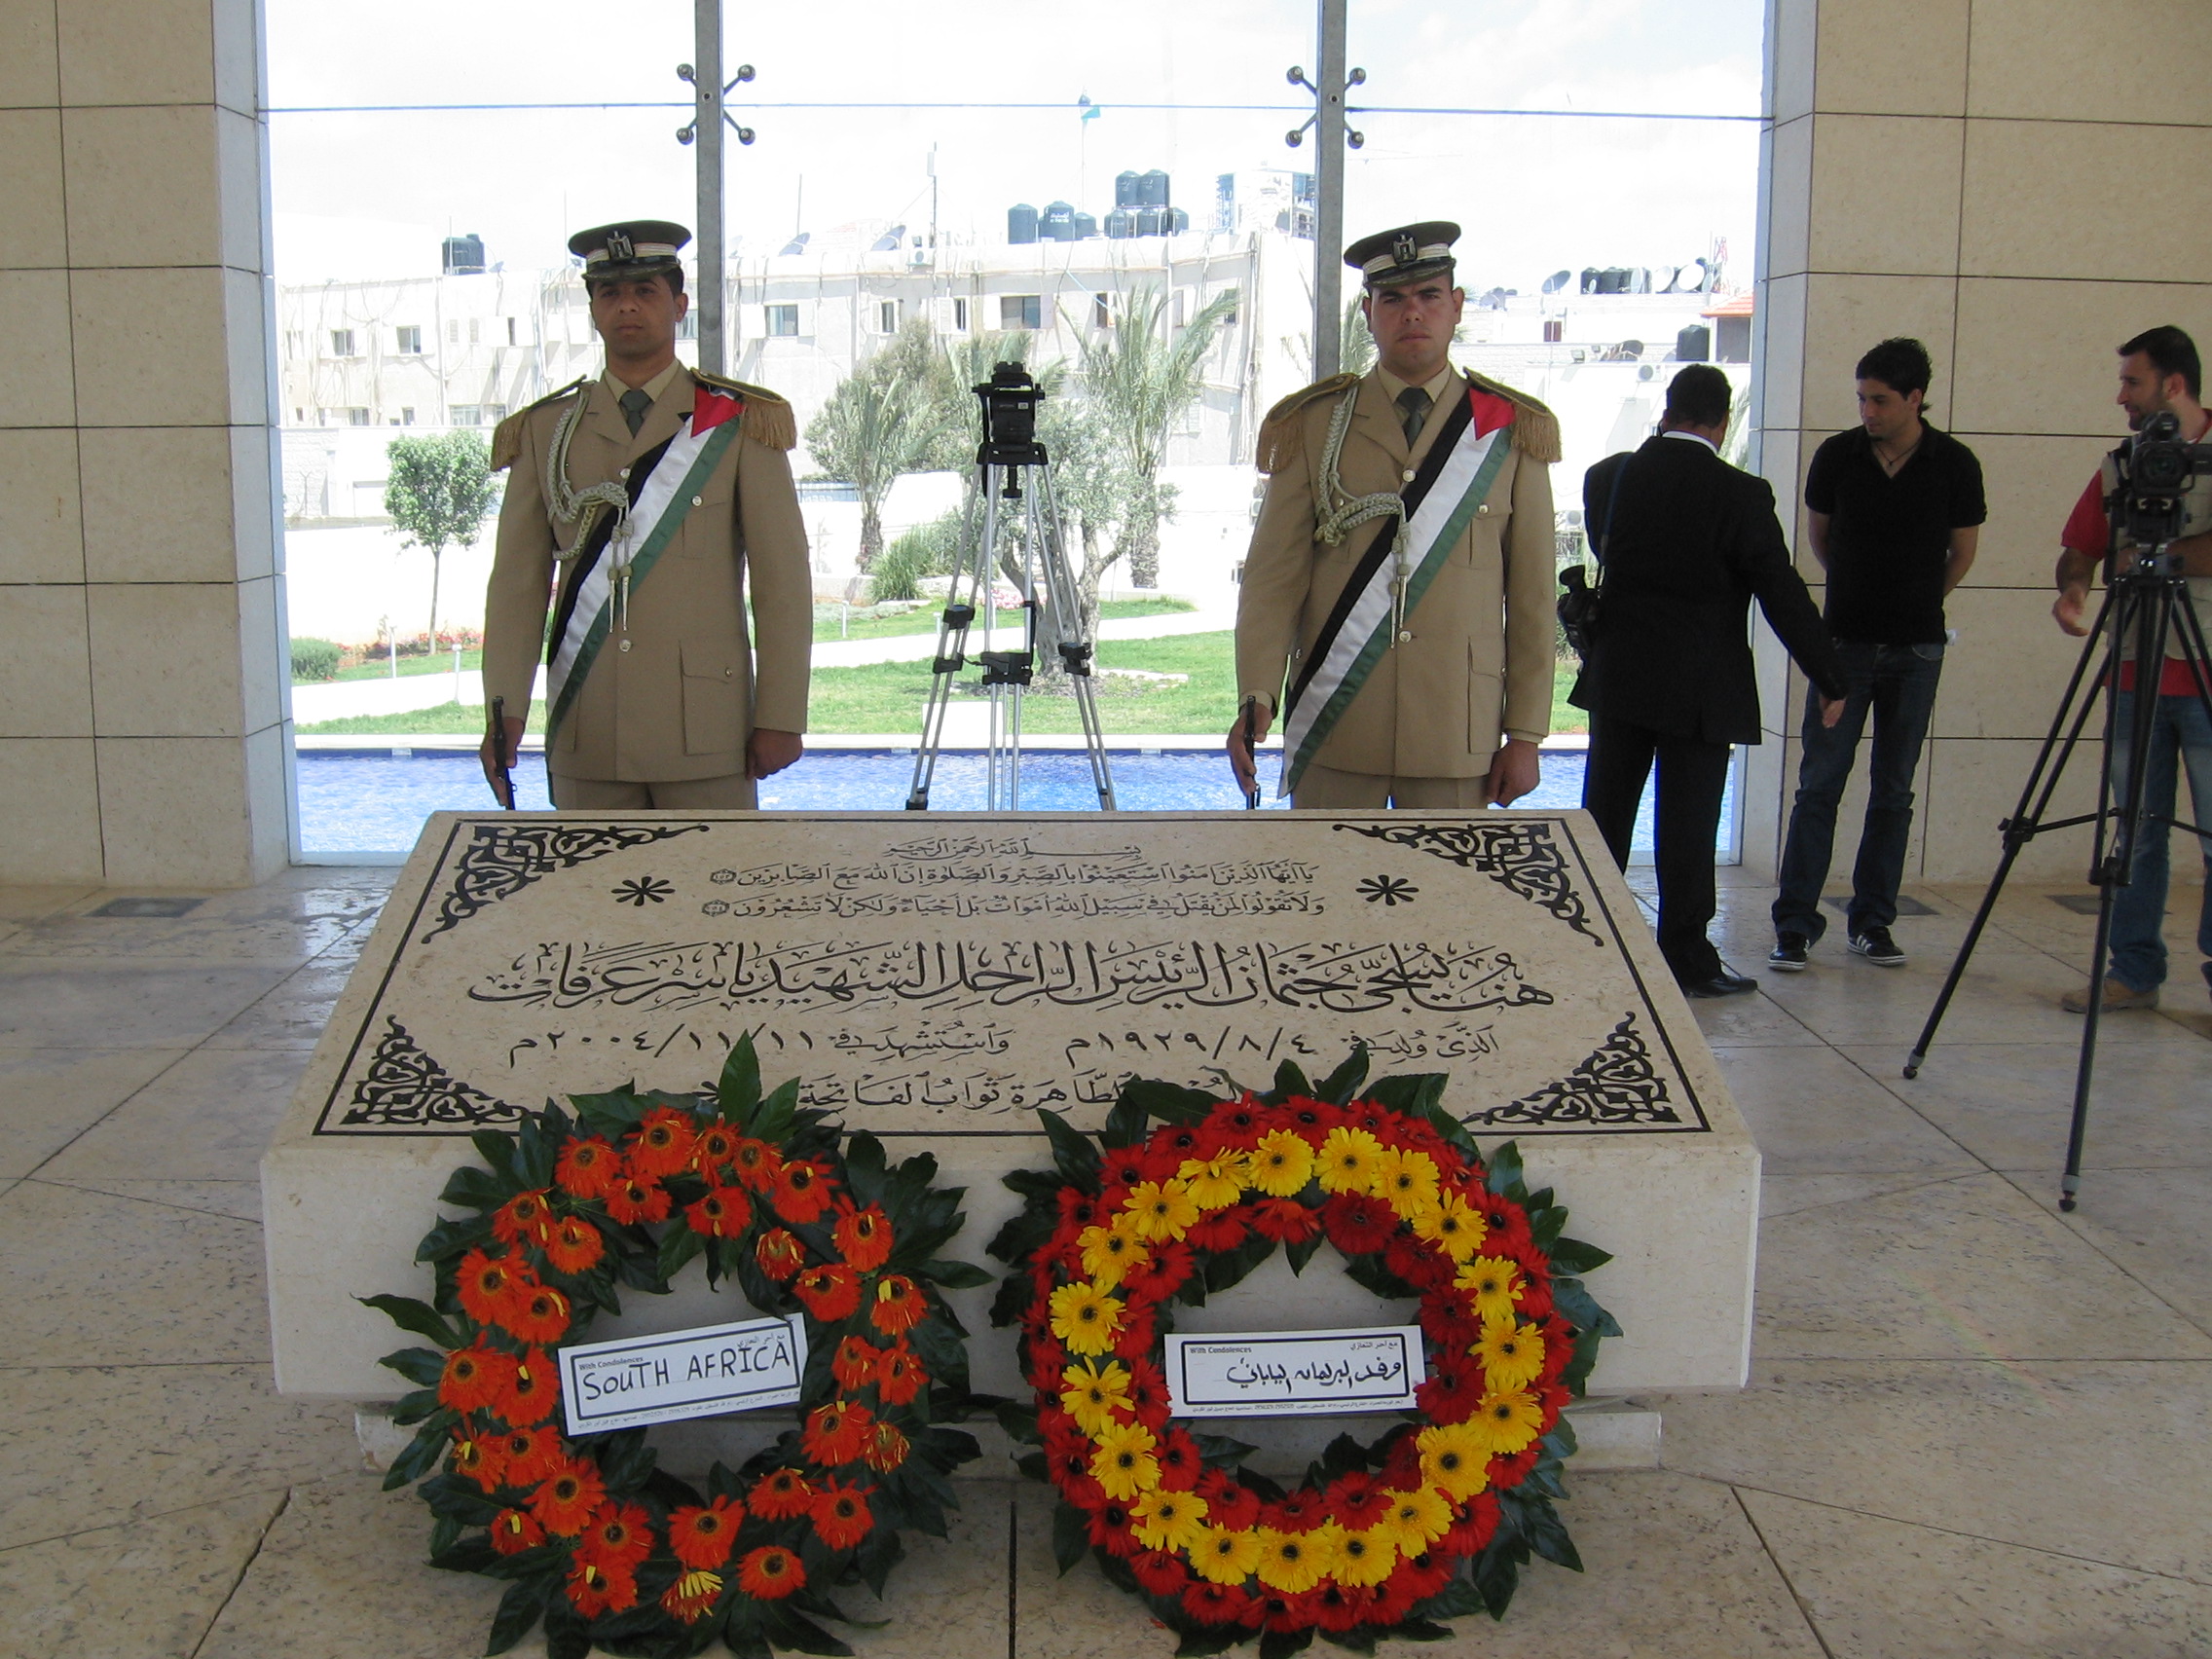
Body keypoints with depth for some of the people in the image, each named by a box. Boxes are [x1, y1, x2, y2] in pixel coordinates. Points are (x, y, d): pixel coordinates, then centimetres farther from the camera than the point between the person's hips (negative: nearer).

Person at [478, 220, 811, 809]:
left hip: (706, 735, -2)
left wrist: (780, 719, -6)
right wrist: (505, 713, -6)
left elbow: (784, 583, 0)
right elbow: (518, 582, 6)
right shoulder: (544, 431, 10)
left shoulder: (741, 425, 3)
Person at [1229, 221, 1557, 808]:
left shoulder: (1511, 431, 5)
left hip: (1458, 738, 0)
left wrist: (1525, 735, 1)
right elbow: (1274, 576, -1)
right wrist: (1256, 697, -15)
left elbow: (1532, 598, 5)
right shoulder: (1312, 426, 5)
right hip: (1333, 734, 0)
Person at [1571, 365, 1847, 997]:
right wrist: (1831, 679, -4)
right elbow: (1783, 595, -11)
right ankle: (1687, 960, 9)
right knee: (1688, 823, 2)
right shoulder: (1741, 494, -13)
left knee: (1605, 810, 14)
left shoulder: (1607, 477, 0)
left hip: (1616, 676, 4)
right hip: (1700, 685, -4)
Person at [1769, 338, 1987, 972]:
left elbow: (1962, 552, 11)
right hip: (1845, 641, 0)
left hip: (1917, 649, 0)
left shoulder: (1954, 464, -4)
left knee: (1893, 791, 6)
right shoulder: (1837, 456, -3)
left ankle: (1872, 920, 15)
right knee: (1820, 784, -4)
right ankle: (1796, 923, -1)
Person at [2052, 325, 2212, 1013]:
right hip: (2136, 677, 5)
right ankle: (2134, 970, 15)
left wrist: (2152, 554, -12)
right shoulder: (2120, 466, 12)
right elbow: (2079, 549, 13)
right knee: (2138, 833, 8)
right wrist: (2073, 587, -7)